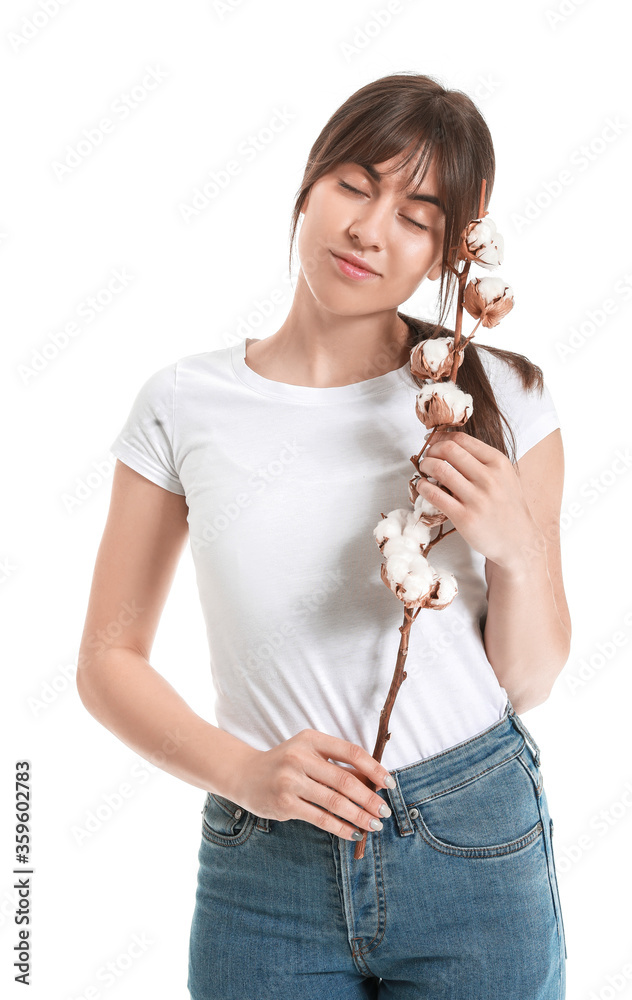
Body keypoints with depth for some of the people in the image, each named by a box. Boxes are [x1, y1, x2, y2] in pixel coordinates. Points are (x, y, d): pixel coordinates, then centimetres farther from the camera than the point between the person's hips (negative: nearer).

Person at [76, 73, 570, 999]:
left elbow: (530, 680, 1)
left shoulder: (498, 399, -4)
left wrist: (514, 550, -17)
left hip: (476, 853, 1)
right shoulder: (186, 405, -5)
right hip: (264, 868, 0)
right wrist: (244, 772, -14)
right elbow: (109, 660, 0)